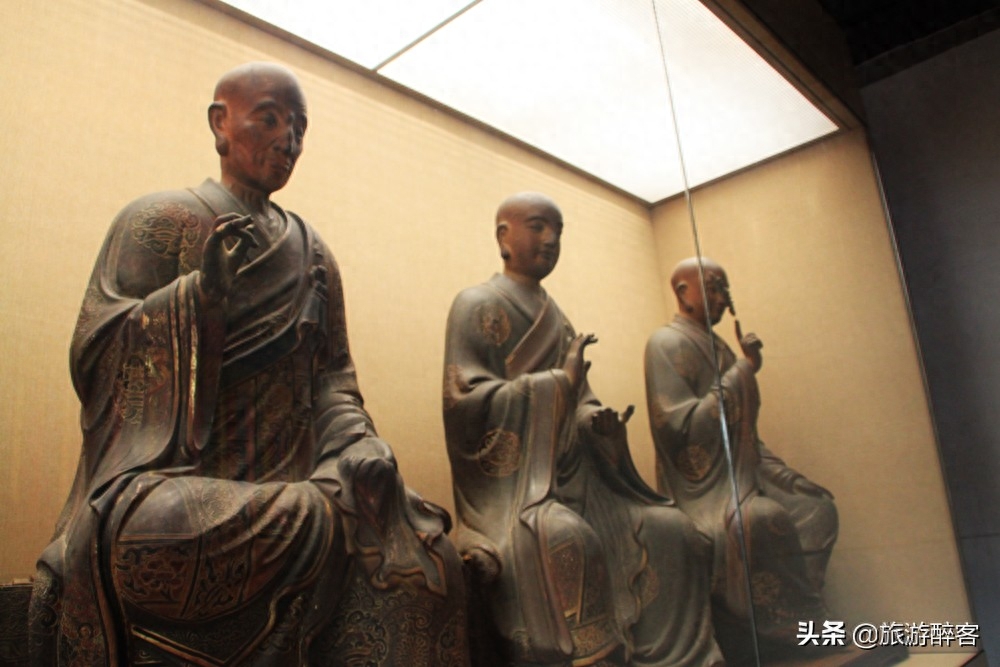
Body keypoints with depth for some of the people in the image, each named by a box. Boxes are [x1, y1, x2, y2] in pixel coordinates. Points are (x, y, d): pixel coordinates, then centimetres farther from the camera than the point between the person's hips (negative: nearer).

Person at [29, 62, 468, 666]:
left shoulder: (312, 253, 18)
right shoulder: (158, 221, 8)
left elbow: (333, 372, 13)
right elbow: (94, 350, 0)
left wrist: (356, 444, -7)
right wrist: (200, 292, -15)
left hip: (290, 478, 3)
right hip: (172, 473, -3)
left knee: (430, 558, -21)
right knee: (144, 531, -38)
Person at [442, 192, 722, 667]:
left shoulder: (554, 316, 21)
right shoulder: (478, 306, -2)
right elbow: (465, 401, -14)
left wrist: (598, 418, -4)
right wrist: (560, 382, -17)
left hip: (574, 478, 8)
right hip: (511, 481, -7)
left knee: (670, 528, -7)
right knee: (566, 538, -37)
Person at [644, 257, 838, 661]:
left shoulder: (717, 346, 16)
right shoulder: (667, 344, -10)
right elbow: (684, 427, -20)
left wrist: (788, 478, 12)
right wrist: (743, 370, -15)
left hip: (739, 475, 10)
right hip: (701, 486, -10)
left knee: (817, 507, 4)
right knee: (762, 518, -33)